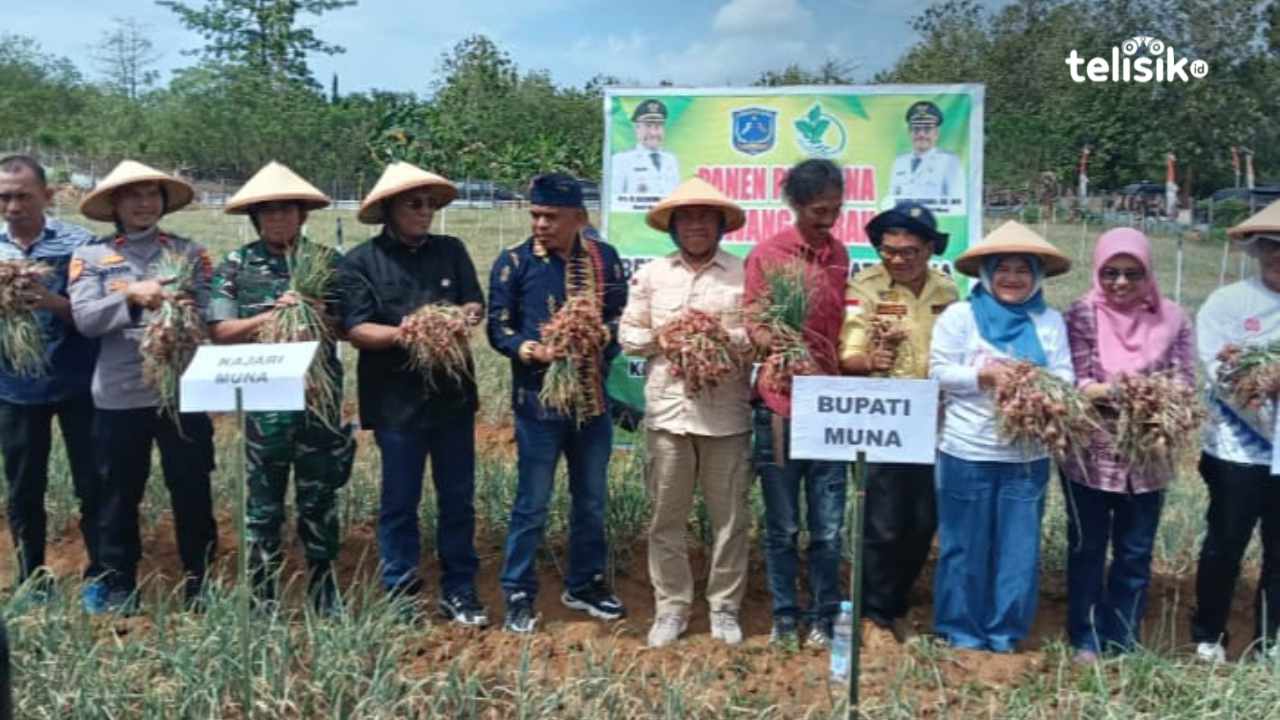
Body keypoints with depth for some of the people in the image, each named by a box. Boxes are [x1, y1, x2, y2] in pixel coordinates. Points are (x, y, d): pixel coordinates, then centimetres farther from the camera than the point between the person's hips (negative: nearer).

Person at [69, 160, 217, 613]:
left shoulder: (190, 253, 6)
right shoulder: (90, 256, 4)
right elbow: (84, 318, -9)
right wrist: (132, 296, -22)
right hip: (118, 397, 0)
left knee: (192, 492, 8)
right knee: (119, 496, 12)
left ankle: (199, 582, 25)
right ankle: (119, 587, 28)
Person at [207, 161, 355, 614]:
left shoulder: (328, 262, 4)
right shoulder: (236, 266, 2)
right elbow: (219, 331, -4)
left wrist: (320, 317, -14)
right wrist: (273, 315, -15)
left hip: (320, 395, 1)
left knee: (320, 499, 10)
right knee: (264, 502, 9)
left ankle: (324, 597, 25)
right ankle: (262, 601, 22)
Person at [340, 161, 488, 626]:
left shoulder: (451, 250, 7)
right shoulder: (360, 261, -3)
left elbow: (476, 306, 4)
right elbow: (356, 330, -9)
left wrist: (463, 315, -18)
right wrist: (399, 333, -26)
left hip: (452, 392, 3)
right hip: (395, 399, -3)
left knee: (458, 499, 10)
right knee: (399, 502, 7)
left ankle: (458, 592, 23)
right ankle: (400, 597, 20)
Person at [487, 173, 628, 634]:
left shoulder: (604, 258, 4)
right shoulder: (514, 263, -4)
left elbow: (621, 315, 9)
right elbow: (499, 328, -5)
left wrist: (602, 339, -12)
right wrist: (530, 350, -23)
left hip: (592, 398, 4)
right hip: (538, 399, -3)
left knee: (592, 499, 15)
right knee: (532, 502, 3)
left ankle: (584, 584, 32)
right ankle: (519, 594, 17)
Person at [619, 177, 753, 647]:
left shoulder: (744, 273, 2)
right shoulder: (651, 274, 9)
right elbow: (628, 335, 8)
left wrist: (727, 337, -16)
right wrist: (663, 338, -9)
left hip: (727, 414, -1)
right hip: (668, 410, 2)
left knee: (730, 516, 7)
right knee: (667, 516, 8)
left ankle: (724, 607, 22)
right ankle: (671, 608, 21)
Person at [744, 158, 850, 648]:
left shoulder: (839, 255, 10)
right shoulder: (767, 254, -3)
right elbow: (753, 327, -4)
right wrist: (775, 343, -21)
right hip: (779, 408, -3)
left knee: (828, 529, 6)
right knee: (782, 527, 7)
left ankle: (822, 617, 20)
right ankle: (784, 617, 21)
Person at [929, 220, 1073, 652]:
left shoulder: (1050, 321, 7)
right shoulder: (960, 315, -2)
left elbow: (1065, 377, 3)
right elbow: (940, 372, -7)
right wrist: (984, 376, -19)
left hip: (1028, 455, 3)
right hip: (968, 453, -3)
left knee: (1019, 548, 8)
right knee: (965, 546, 6)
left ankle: (1005, 632, 23)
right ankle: (961, 630, 20)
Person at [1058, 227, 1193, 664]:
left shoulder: (1172, 319, 2)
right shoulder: (1083, 314, -4)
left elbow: (1185, 383, -2)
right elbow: (1075, 383, -10)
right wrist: (1110, 391, -29)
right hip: (1089, 455, -2)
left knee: (1135, 553, 12)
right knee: (1087, 548, 10)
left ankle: (1122, 641, 26)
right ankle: (1085, 639, 24)